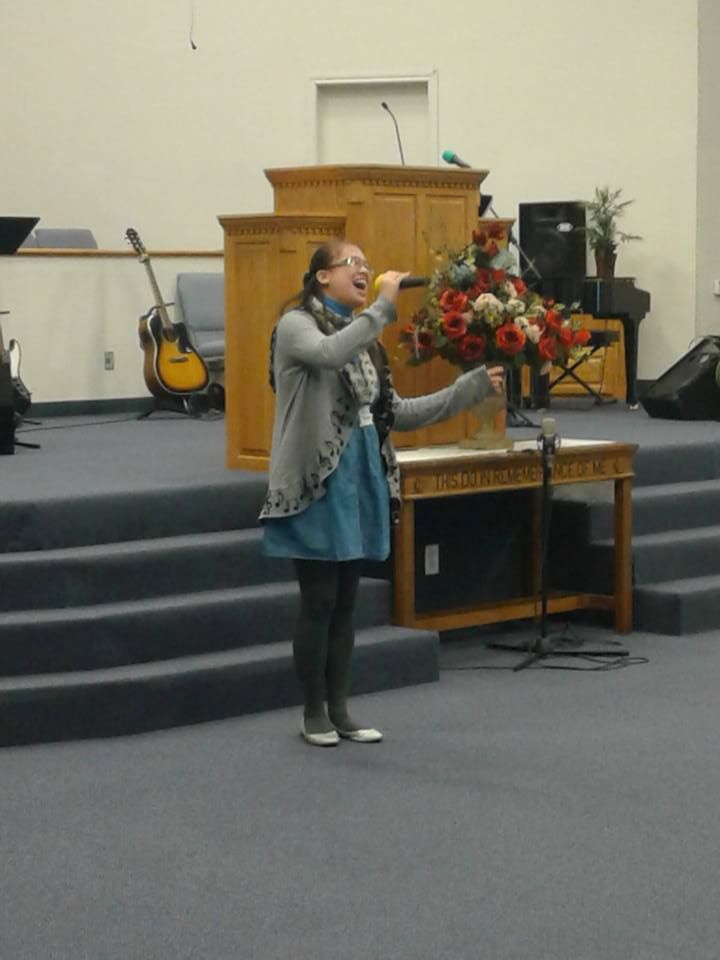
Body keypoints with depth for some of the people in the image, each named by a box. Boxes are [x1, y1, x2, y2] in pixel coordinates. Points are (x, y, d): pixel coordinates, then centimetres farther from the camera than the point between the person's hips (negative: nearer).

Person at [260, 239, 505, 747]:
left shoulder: (362, 337, 15)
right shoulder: (296, 325, -6)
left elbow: (397, 413, 12)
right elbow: (329, 354, -30)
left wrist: (472, 387, 7)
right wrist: (384, 306, -28)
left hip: (361, 480, 7)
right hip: (317, 482, -7)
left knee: (346, 603, 11)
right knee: (319, 602, -2)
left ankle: (340, 710, 19)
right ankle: (314, 712, 11)